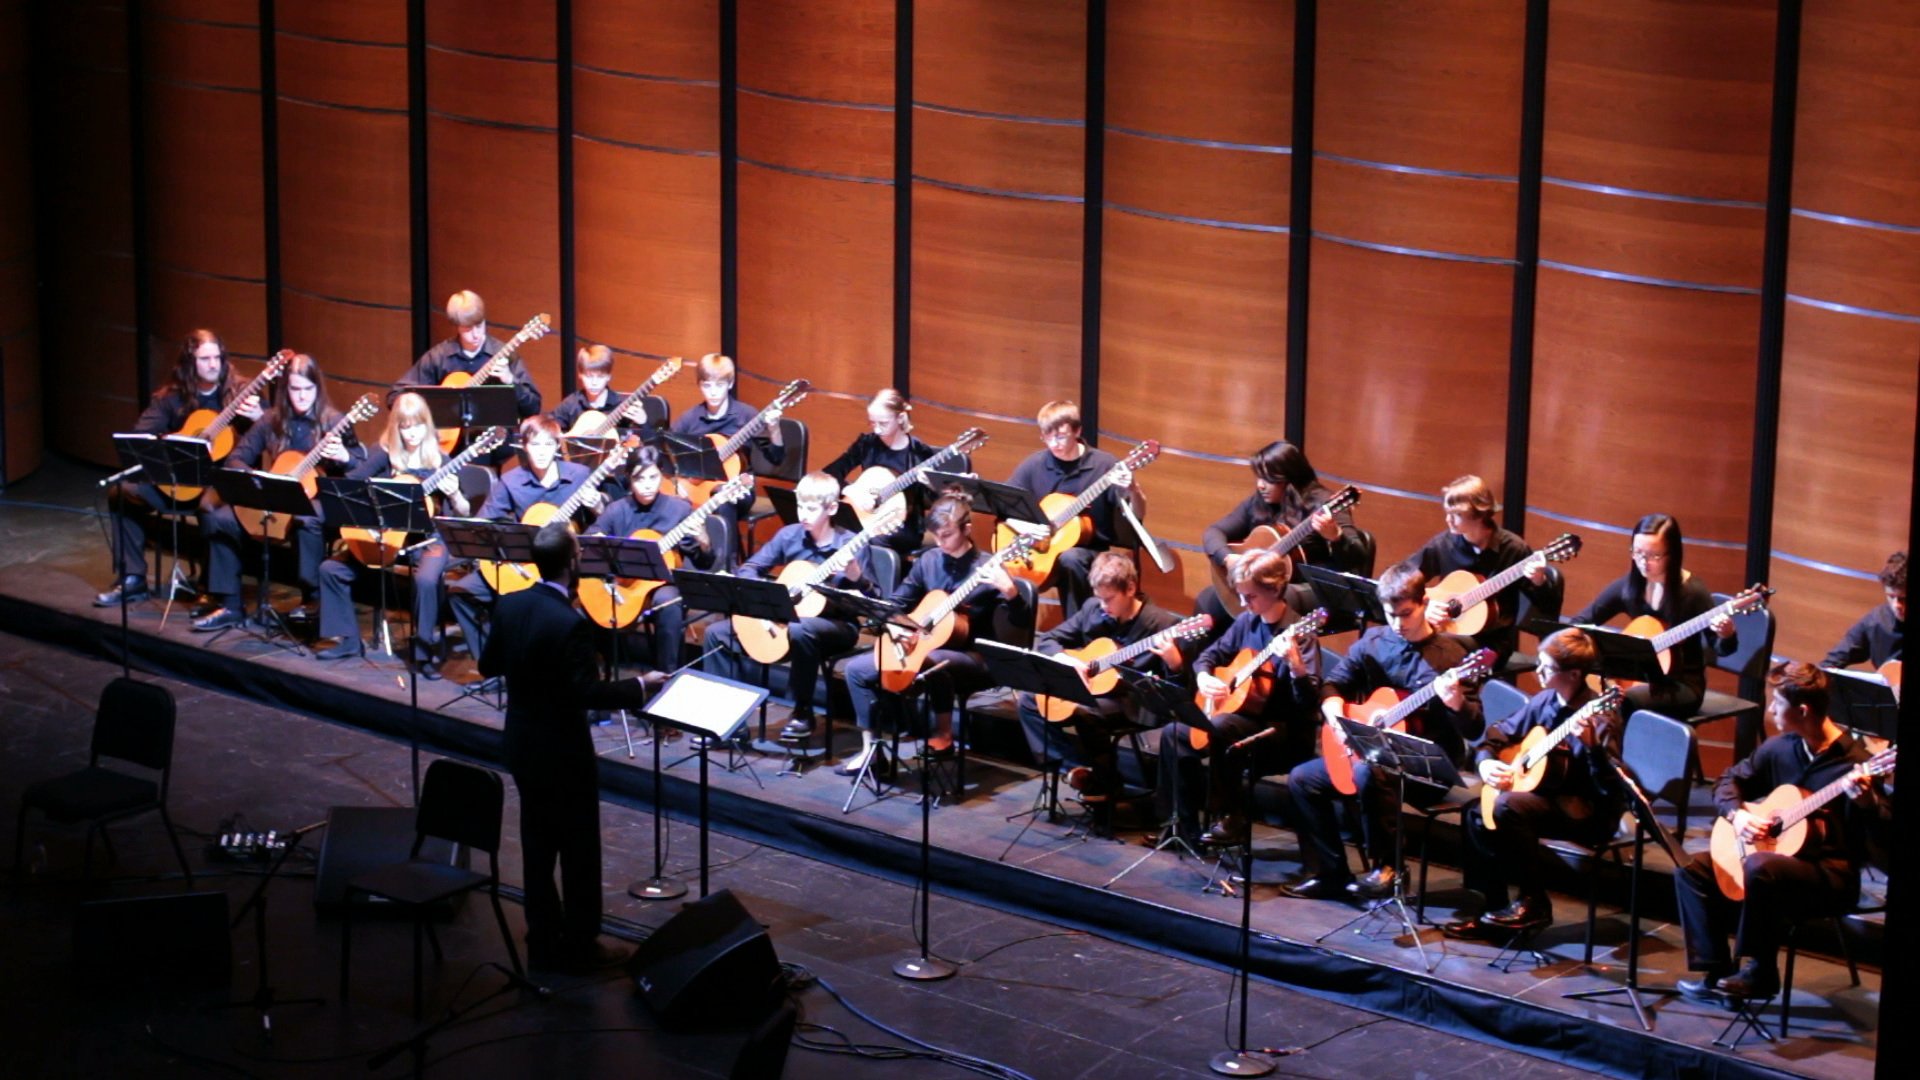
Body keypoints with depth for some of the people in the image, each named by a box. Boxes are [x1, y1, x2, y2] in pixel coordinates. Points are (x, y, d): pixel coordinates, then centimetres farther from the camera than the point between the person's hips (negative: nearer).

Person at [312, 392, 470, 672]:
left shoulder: (439, 461, -2)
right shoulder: (386, 455, 3)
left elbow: (464, 513, -1)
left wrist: (454, 494, -21)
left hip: (428, 539, -3)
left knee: (426, 579, -36)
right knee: (331, 569, -10)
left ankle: (426, 651, -20)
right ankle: (349, 639, 5)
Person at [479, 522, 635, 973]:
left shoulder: (511, 605, -3)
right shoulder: (570, 623, -25)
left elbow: (487, 666, 8)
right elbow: (588, 693, -26)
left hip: (522, 746, 7)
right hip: (563, 752, -7)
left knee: (537, 847, 16)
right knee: (579, 851, 6)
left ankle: (544, 943, 23)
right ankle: (580, 947, 14)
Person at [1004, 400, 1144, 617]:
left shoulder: (1104, 465, -9)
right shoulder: (1034, 465, -1)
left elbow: (1137, 515, -11)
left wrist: (1133, 490, -32)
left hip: (1089, 553, -3)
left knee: (1069, 559, -37)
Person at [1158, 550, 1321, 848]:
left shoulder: (1299, 634, -17)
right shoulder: (1247, 622, 5)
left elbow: (1310, 701, -24)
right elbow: (1211, 654, 17)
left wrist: (1296, 665, -43)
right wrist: (1204, 677, -5)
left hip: (1287, 733, -8)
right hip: (1248, 717, 8)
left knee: (1221, 727, -33)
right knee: (1173, 734, 1)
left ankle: (1229, 819, -22)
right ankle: (1183, 823, 7)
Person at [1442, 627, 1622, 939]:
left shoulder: (1599, 719, -20)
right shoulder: (1545, 702, 3)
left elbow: (1611, 787, -28)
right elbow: (1498, 734, 16)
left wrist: (1591, 745, -43)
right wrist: (1486, 762, -4)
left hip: (1591, 815, -9)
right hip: (1551, 797, 9)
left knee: (1507, 807, -27)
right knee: (1479, 814, 0)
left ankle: (1535, 903, -15)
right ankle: (1489, 909, 7)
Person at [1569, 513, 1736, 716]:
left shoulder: (1693, 592, -13)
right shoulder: (1628, 585, 0)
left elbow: (1721, 649, -8)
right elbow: (1580, 623, 8)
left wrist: (1726, 635, -31)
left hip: (1682, 685, -4)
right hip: (1640, 679, 4)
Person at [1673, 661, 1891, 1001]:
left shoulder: (1854, 761, -15)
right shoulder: (1779, 749, 4)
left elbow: (1883, 836, -19)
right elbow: (1730, 781, 16)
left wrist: (1867, 803, -40)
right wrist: (1736, 814, -6)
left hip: (1832, 875, -8)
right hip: (1780, 854, 8)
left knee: (1760, 867, -35)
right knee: (1693, 870, -5)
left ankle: (1762, 974, -19)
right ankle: (1716, 971, -5)